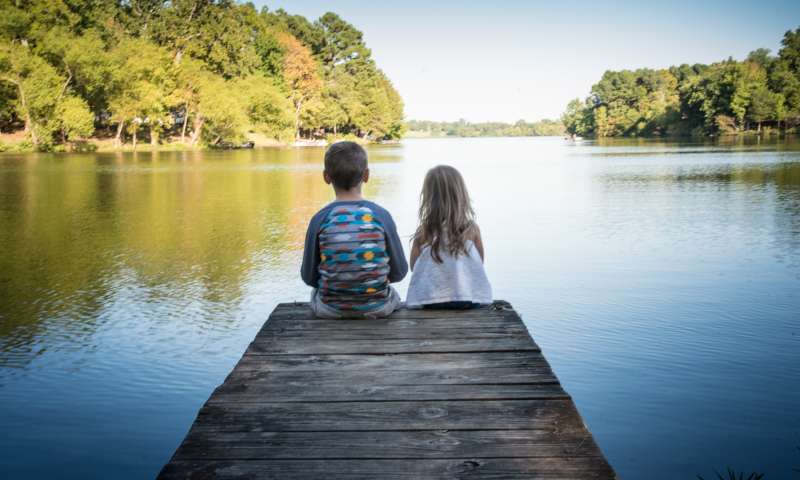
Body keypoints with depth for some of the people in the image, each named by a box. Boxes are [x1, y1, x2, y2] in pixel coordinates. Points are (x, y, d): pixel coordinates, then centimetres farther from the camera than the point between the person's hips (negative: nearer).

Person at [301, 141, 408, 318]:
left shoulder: (320, 220, -12)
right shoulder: (381, 215, -12)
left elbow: (309, 277, -5)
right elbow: (399, 272, -4)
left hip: (330, 309, 0)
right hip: (377, 308, 0)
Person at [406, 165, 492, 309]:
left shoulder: (423, 232, -7)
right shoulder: (472, 229, -5)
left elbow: (414, 267, 5)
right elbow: (479, 264, 8)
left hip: (431, 301, -1)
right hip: (471, 299, 1)